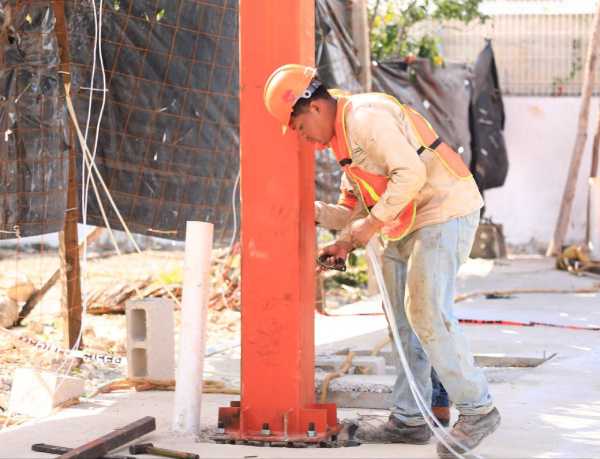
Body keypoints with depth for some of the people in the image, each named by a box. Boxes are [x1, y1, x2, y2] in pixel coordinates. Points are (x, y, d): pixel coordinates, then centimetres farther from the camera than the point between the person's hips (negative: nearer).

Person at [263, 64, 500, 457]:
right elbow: (366, 199, 23)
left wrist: (373, 223, -22)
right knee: (404, 318, 9)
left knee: (427, 311, -16)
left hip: (444, 211, -11)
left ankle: (477, 410, -9)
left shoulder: (366, 117, -18)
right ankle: (409, 420, 14)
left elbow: (411, 173, -26)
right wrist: (345, 242, 10)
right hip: (409, 223, 11)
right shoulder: (341, 135, 16)